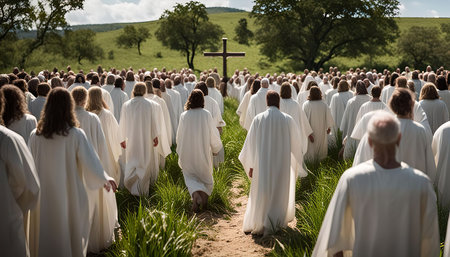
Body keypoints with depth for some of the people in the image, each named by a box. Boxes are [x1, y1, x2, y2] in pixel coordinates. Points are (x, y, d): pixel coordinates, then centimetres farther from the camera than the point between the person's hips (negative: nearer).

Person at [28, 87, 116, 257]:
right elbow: (90, 163, -9)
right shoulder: (76, 135, -14)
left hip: (43, 197, 2)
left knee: (44, 239, 17)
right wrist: (105, 180, 9)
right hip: (70, 197, -2)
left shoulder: (35, 136, -7)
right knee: (72, 235, 17)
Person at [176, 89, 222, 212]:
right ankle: (204, 198, 13)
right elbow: (213, 133, -6)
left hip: (188, 152, 1)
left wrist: (180, 152, 19)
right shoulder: (207, 115, -12)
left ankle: (196, 194, -14)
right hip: (204, 151, 0)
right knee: (205, 176, 19)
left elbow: (179, 136, 2)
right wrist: (215, 149, 12)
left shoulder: (184, 116, -8)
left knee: (191, 176, 12)